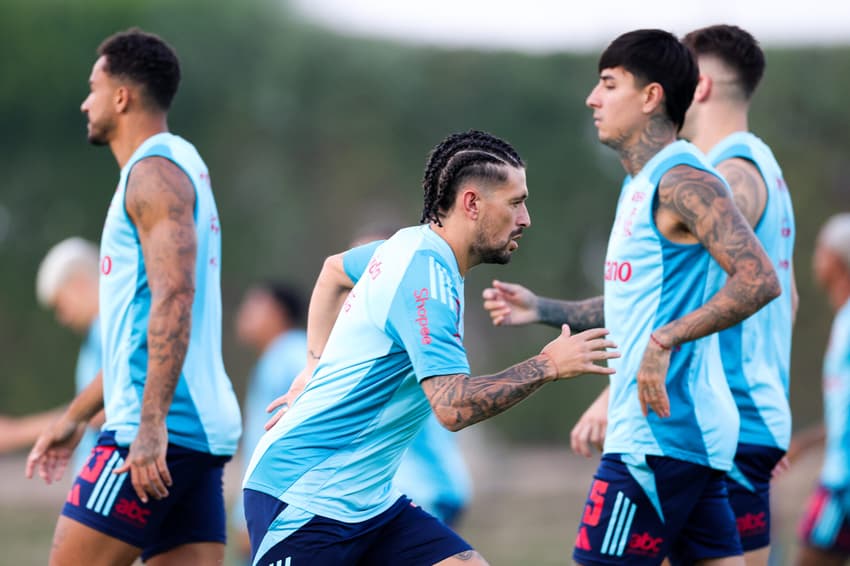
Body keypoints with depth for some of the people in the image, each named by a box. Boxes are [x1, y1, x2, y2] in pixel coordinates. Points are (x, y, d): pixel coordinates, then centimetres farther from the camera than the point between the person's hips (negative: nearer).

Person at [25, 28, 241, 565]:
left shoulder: (155, 172, -8)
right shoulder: (182, 167, 24)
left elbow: (173, 300, -21)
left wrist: (151, 422, -27)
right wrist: (76, 416, 31)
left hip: (163, 430, -10)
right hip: (204, 429, 10)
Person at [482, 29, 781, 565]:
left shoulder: (683, 180, -13)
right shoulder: (641, 185, 19)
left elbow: (759, 280, -24)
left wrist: (665, 341, -28)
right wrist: (543, 309, 25)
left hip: (660, 434, -10)